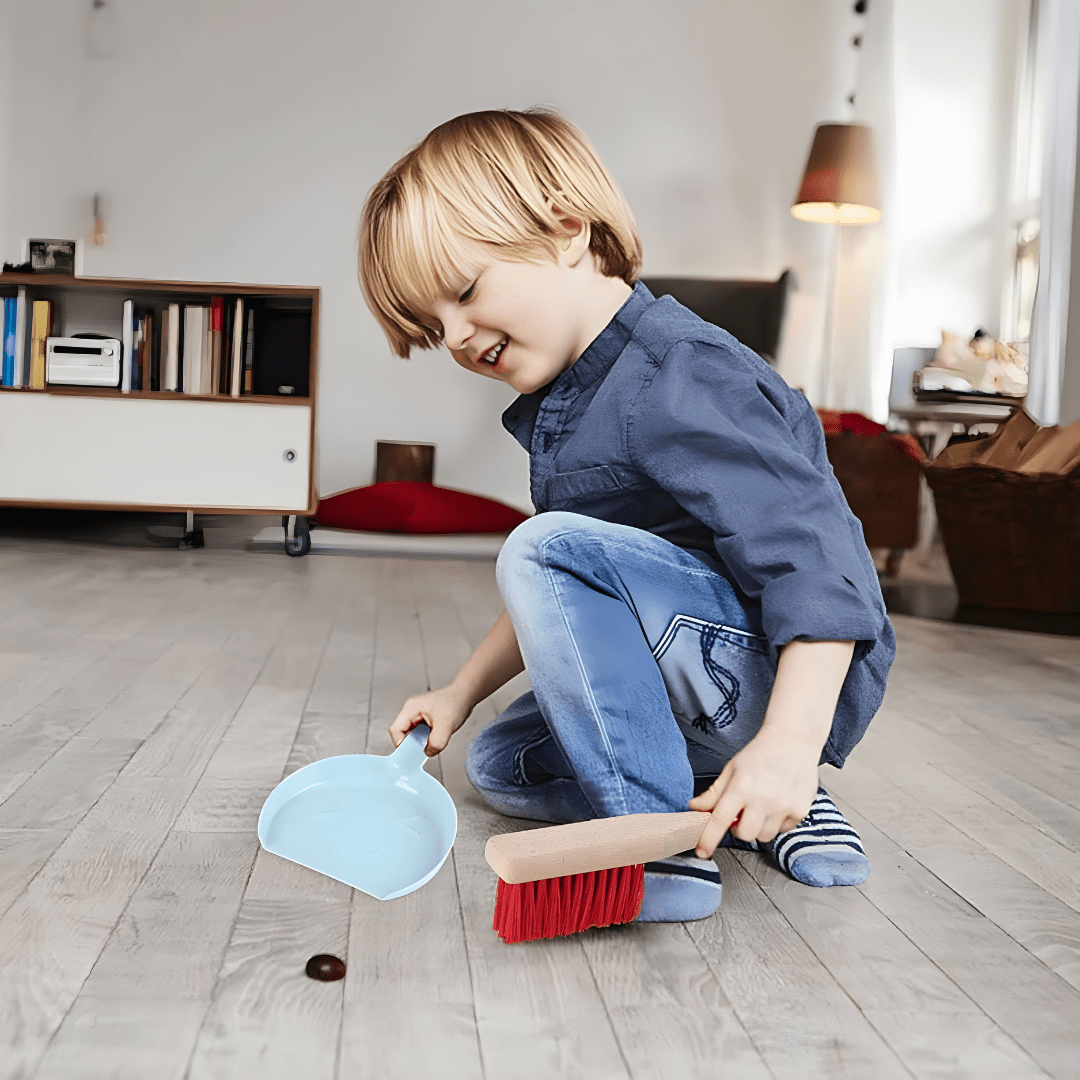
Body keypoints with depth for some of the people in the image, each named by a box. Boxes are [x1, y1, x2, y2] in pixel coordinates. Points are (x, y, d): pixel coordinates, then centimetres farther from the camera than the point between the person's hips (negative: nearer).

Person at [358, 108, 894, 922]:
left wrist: (790, 743, -38)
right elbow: (560, 607, 19)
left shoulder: (674, 380, -22)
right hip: (711, 694, 11)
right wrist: (462, 692, 16)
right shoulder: (562, 404, 10)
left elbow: (816, 556, -31)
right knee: (501, 765, 17)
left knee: (548, 551, -27)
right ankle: (757, 810, 6)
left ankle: (663, 849, -19)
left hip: (792, 682, -10)